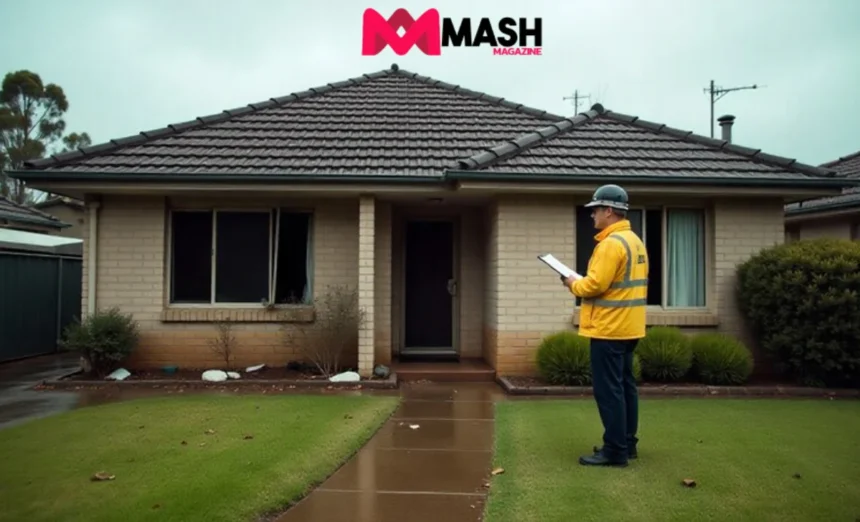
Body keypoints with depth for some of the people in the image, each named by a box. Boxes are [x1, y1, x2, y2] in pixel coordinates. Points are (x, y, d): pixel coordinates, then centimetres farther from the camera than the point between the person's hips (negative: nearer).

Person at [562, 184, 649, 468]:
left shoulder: (612, 243, -18)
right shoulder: (634, 241, 15)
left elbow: (595, 284, -23)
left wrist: (574, 284, -4)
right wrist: (582, 283, 12)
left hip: (609, 328, -10)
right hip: (627, 326, 10)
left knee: (608, 390, -4)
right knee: (624, 385, 15)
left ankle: (615, 450, 1)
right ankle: (626, 443, 24)